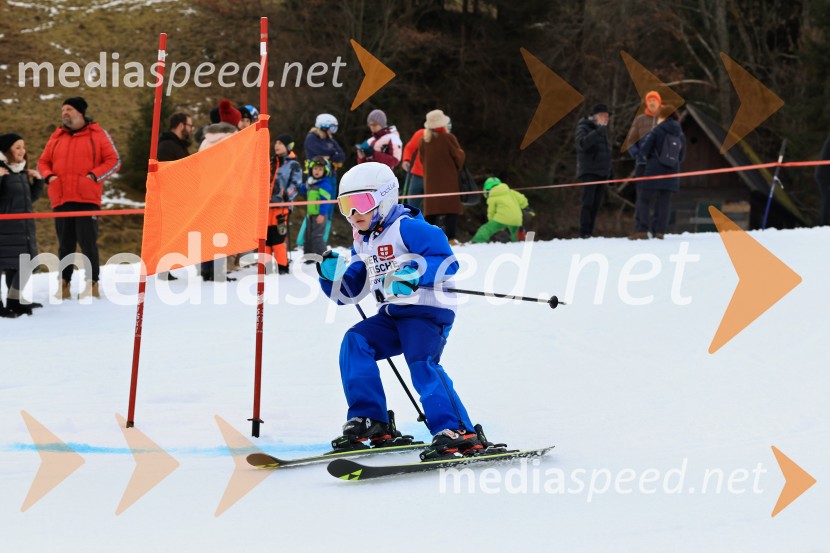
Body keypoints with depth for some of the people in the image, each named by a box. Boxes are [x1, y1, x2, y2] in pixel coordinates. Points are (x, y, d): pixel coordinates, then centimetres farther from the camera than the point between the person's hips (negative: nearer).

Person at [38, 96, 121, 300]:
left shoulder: (97, 134, 3)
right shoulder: (57, 136, 14)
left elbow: (113, 161, 2)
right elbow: (43, 162, 20)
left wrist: (94, 176, -10)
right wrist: (48, 176, -1)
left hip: (87, 199, -4)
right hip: (61, 199, 4)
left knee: (88, 241, -4)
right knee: (65, 244, 7)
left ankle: (92, 283, 3)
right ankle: (64, 283, 11)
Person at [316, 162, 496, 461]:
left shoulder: (407, 227, -12)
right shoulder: (362, 243, 16)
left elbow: (446, 261, -20)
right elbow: (351, 290, 19)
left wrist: (416, 271, -36)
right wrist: (332, 274, 0)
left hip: (429, 309, -8)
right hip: (393, 314, 8)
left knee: (421, 363, -26)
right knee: (355, 343, -10)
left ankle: (459, 433, -29)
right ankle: (369, 421, -7)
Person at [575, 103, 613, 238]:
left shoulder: (602, 130, 21)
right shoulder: (584, 127, -3)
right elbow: (582, 143, -24)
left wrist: (609, 172, 24)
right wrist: (598, 132, -29)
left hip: (601, 173, 8)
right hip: (589, 172, -8)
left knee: (596, 205, 4)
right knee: (588, 203, -15)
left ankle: (589, 232, 7)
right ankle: (584, 233, -18)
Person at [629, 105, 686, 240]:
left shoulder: (657, 131, -8)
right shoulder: (680, 134, 8)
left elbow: (644, 151, -7)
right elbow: (682, 156, 14)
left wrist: (647, 159, 14)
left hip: (654, 172, -5)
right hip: (671, 173, 5)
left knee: (644, 200, 3)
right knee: (664, 202, 8)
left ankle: (642, 230, -5)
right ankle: (659, 231, 3)